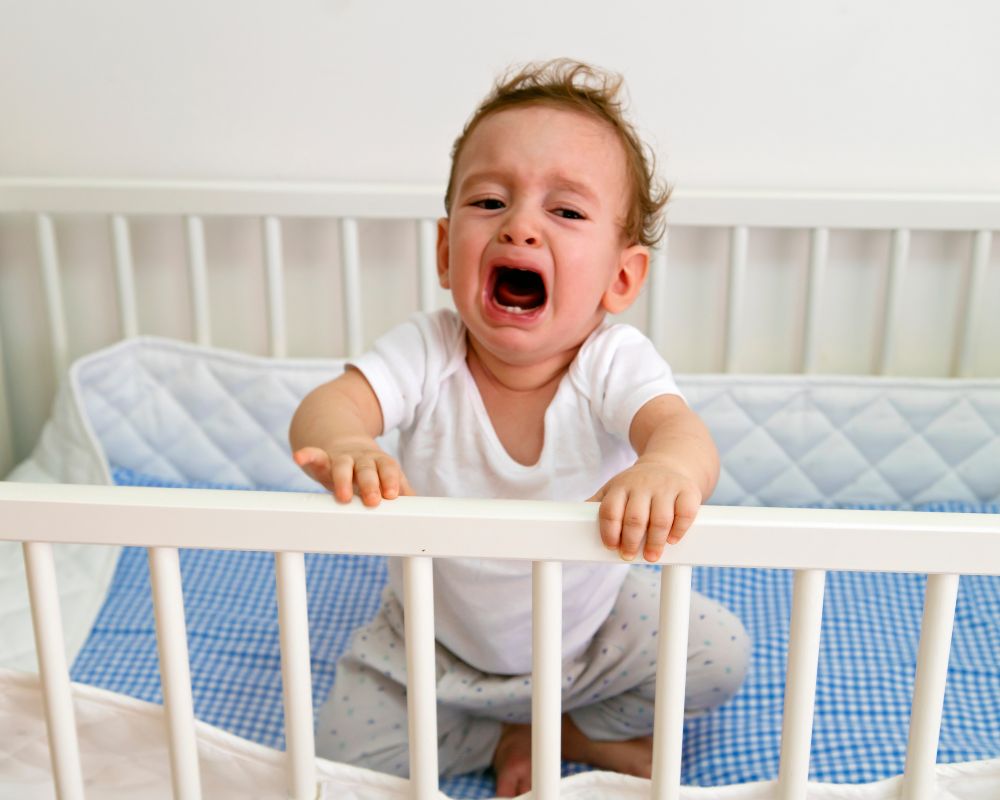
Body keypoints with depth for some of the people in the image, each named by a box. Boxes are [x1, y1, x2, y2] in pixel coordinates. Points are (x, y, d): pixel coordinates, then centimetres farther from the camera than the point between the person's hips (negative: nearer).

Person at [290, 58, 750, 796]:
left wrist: (667, 469, -70)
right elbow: (332, 402, -36)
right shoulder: (426, 352, -23)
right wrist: (343, 447, -62)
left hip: (592, 628, 0)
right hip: (435, 644, 0)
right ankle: (545, 738, 6)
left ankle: (536, 733, 2)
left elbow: (678, 426, -43)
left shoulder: (614, 363, -25)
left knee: (720, 656, -14)